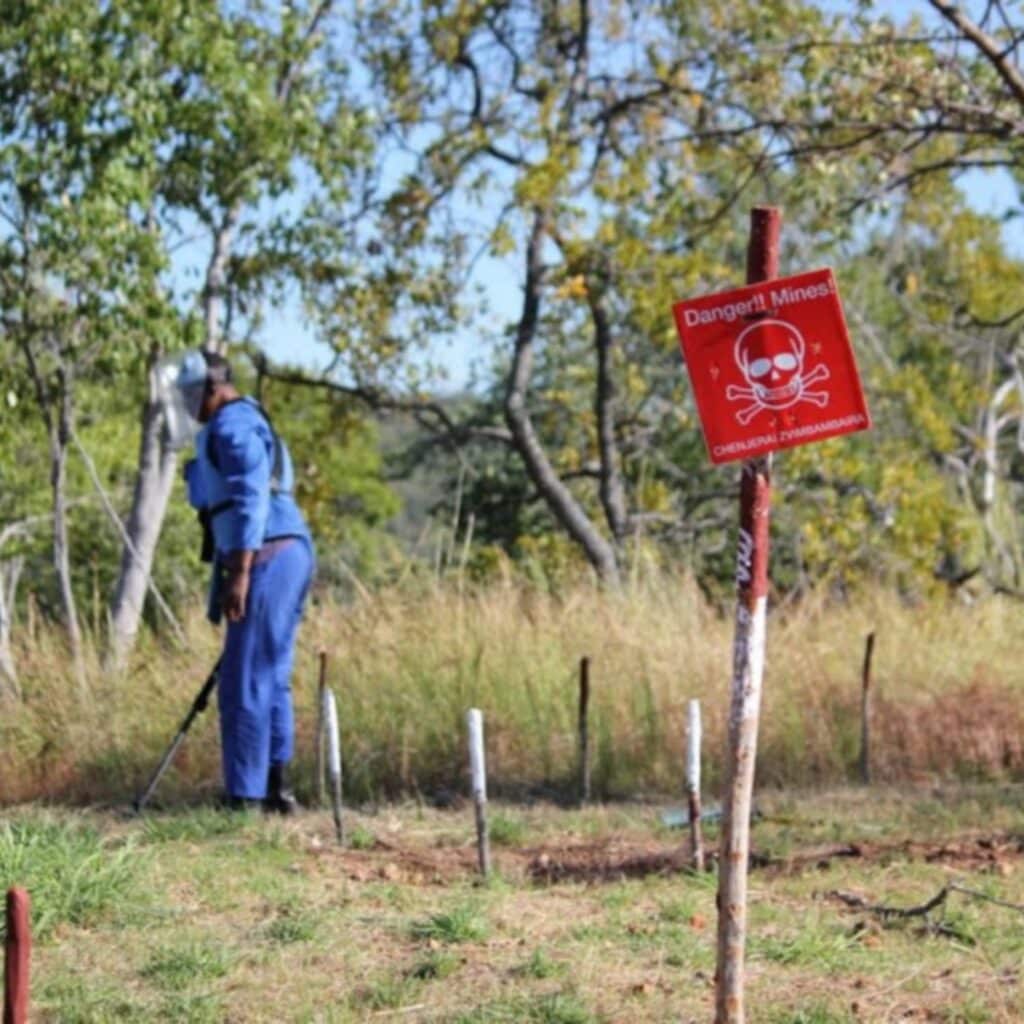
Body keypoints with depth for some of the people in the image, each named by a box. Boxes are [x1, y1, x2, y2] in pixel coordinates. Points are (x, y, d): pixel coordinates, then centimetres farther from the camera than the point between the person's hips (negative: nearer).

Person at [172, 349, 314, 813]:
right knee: (270, 679, 14)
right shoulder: (250, 423, 23)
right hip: (286, 555, 11)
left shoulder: (232, 427, -10)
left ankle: (246, 798, -8)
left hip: (266, 560, -11)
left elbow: (250, 501, -19)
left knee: (246, 684, -8)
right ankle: (274, 788, 17)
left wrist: (239, 573, -23)